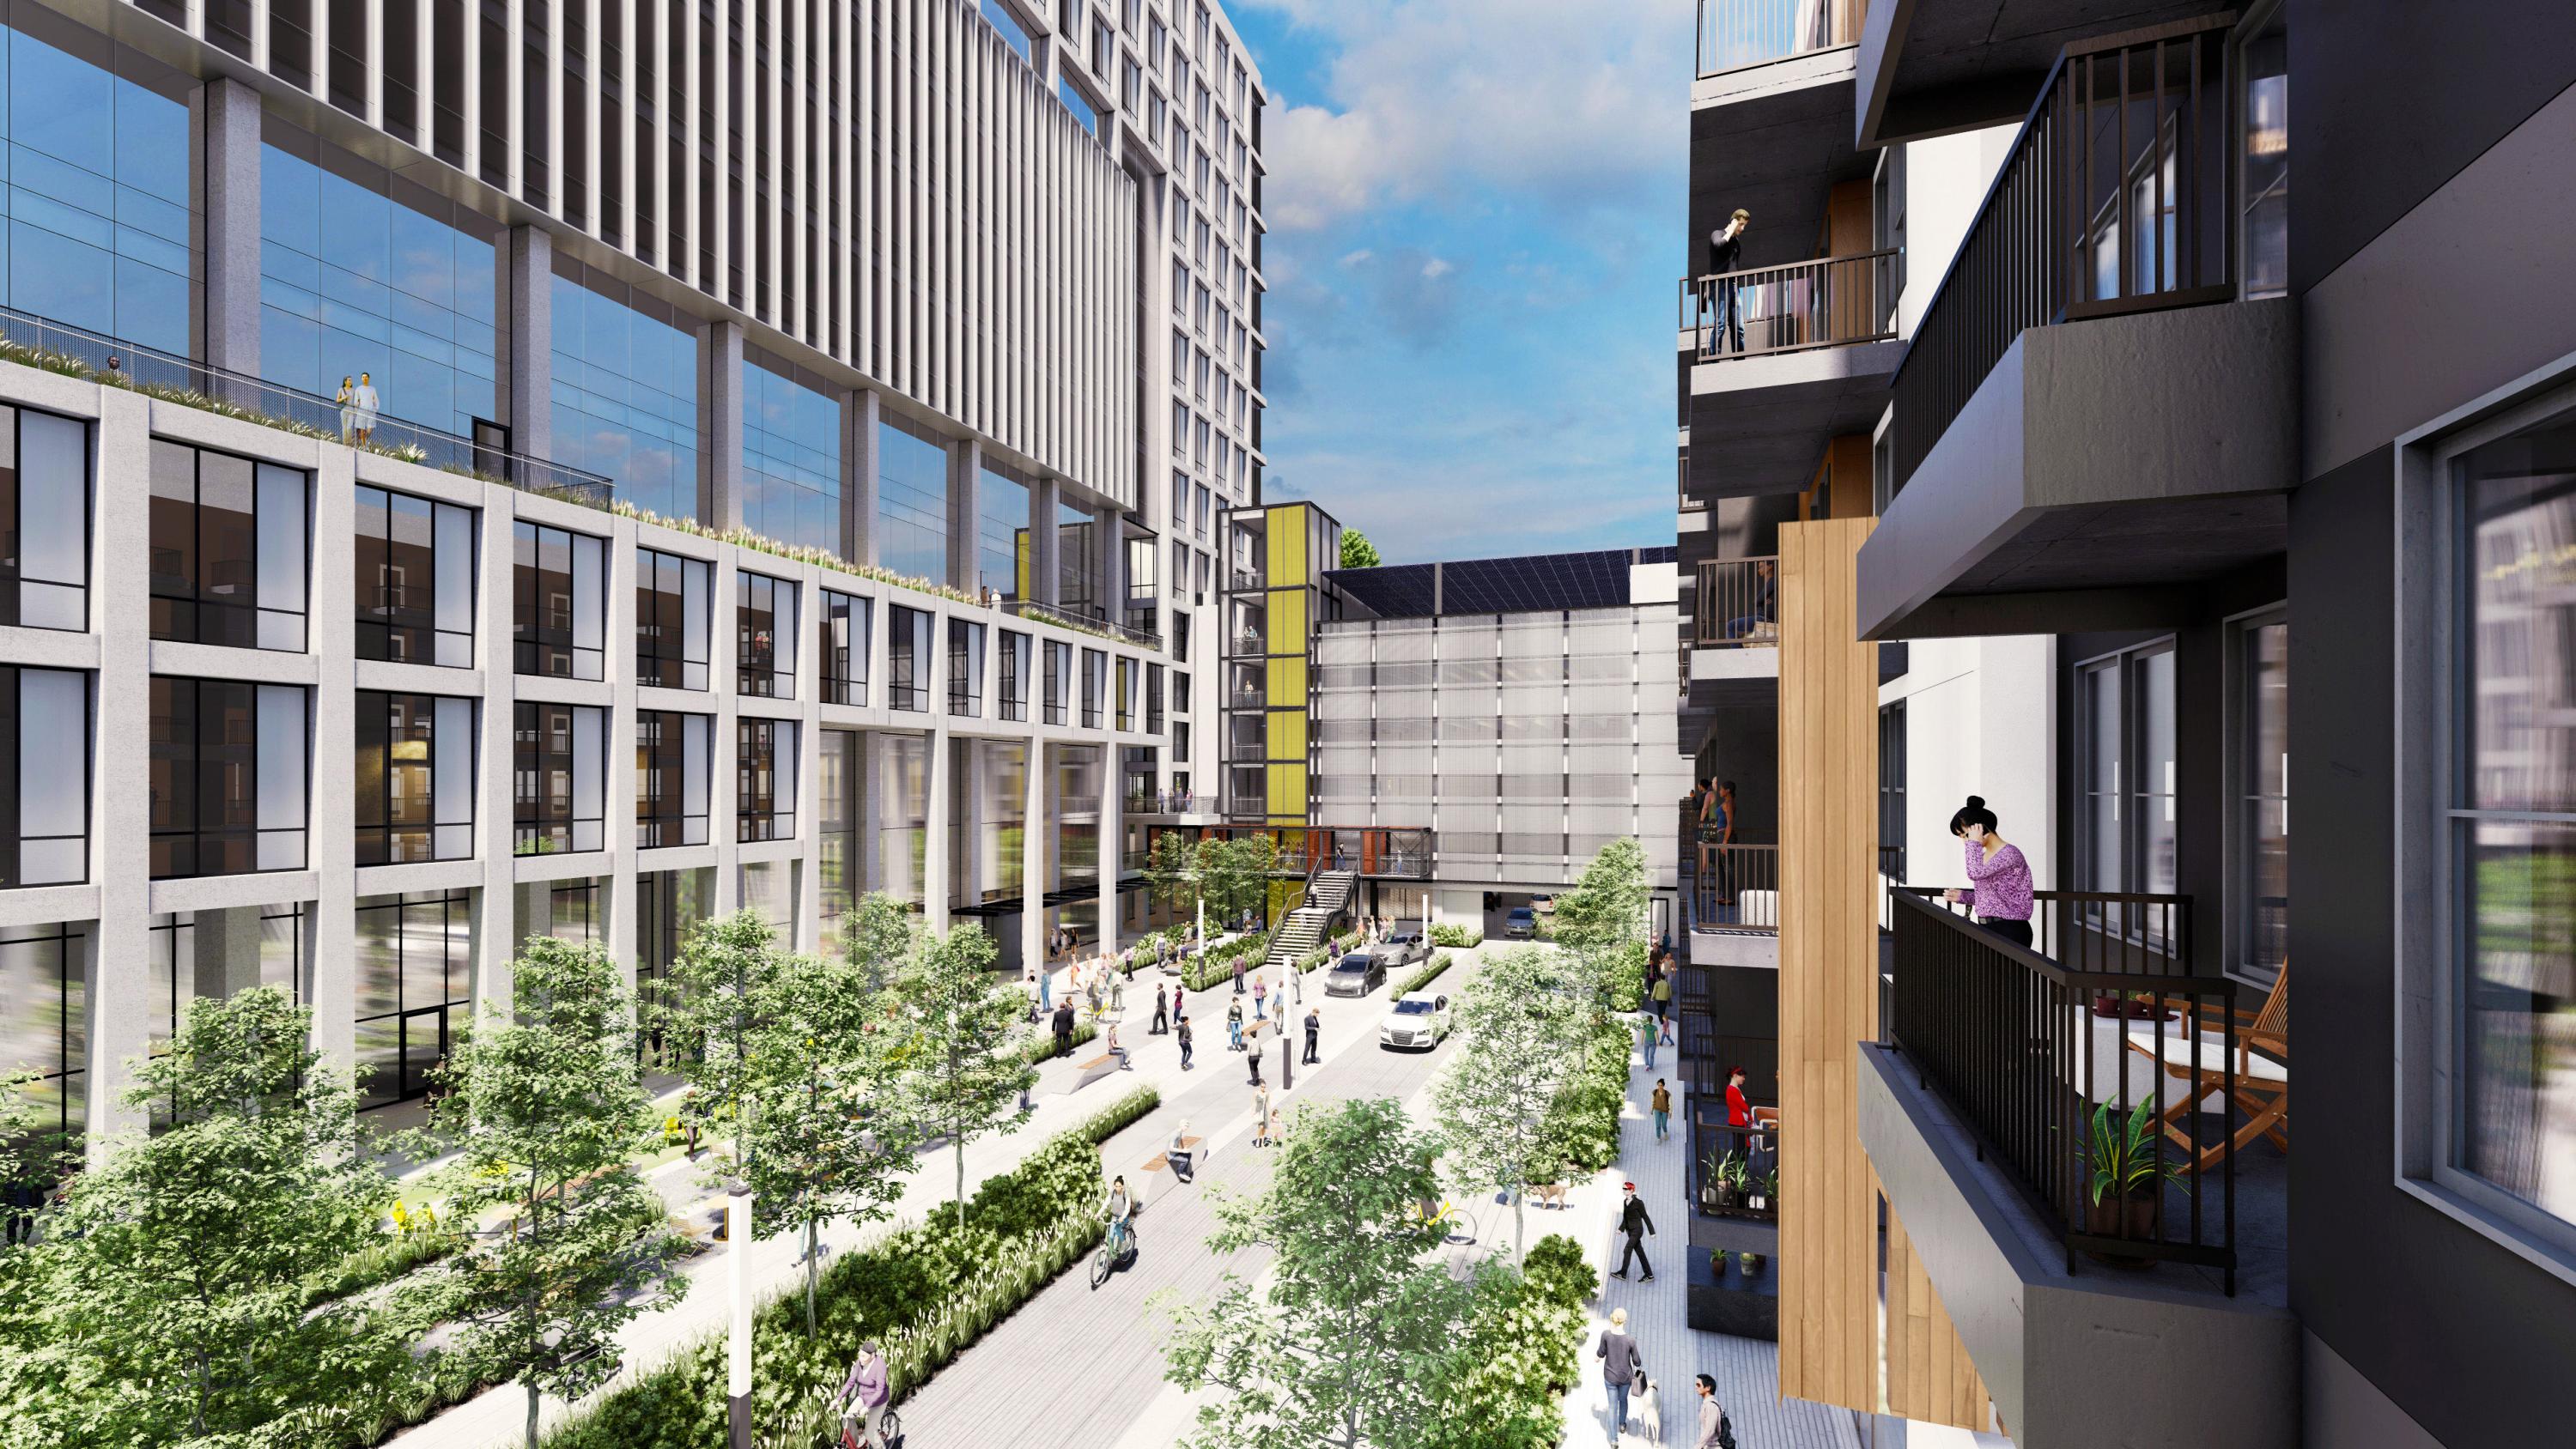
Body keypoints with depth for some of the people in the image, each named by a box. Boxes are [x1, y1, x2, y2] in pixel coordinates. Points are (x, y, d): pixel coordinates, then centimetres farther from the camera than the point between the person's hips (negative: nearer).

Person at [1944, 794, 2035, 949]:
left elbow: (1976, 873, -28)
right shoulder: (1984, 855, 15)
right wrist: (1962, 896, 9)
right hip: (1986, 929, 8)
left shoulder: (2010, 853, -12)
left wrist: (1974, 843, -16)